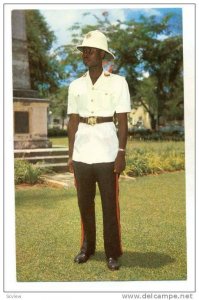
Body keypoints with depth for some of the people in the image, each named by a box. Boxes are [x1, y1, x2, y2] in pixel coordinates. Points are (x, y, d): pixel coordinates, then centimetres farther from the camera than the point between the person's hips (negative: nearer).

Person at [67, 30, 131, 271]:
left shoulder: (118, 82, -1)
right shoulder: (76, 85, 9)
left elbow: (122, 121, -3)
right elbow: (73, 121, 10)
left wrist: (121, 153, -8)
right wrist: (70, 154, 8)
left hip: (107, 152, -3)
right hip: (81, 153, 4)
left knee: (110, 204, 2)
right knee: (84, 202, 11)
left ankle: (112, 252, 16)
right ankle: (87, 247, 27)